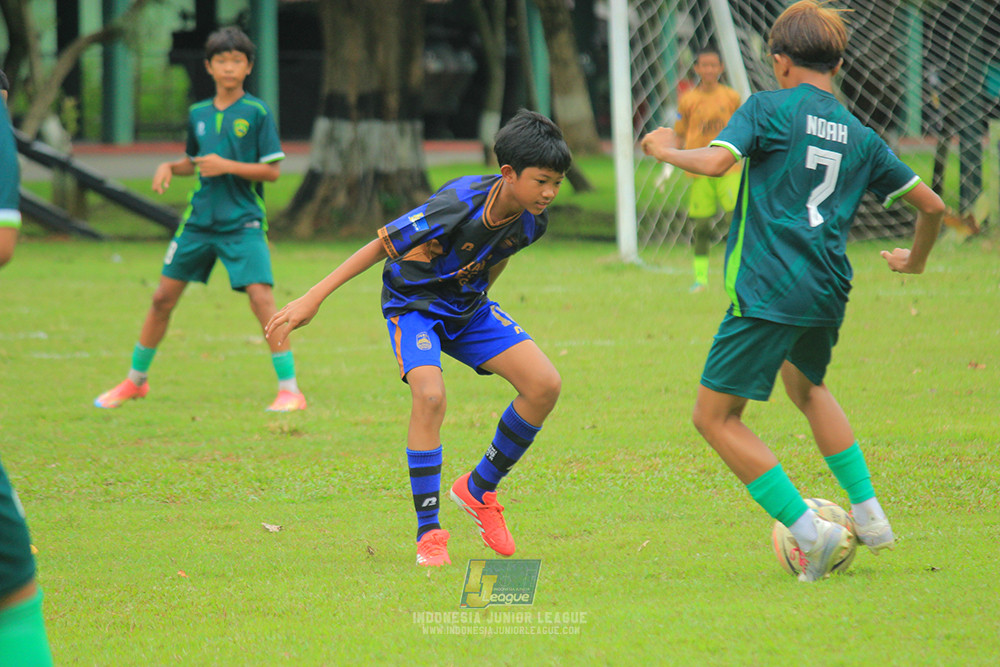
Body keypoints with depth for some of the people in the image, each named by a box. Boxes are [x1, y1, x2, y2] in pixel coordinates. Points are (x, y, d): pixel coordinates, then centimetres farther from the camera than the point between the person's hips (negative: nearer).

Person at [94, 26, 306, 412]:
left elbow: (272, 171, -7)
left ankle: (289, 389, -13)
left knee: (261, 297, -19)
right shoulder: (198, 114, 9)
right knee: (163, 297, 8)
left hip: (243, 222, -5)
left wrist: (227, 166, -17)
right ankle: (135, 382, 25)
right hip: (200, 219, 5)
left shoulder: (257, 113, -5)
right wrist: (169, 168, 3)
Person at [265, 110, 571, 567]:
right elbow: (381, 245, -22)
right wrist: (312, 299, -21)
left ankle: (480, 489, 8)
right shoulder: (458, 205, -33)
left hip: (468, 306, 6)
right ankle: (428, 532, -21)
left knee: (544, 384, -12)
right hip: (415, 303, -6)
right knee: (430, 395, -32)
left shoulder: (532, 220, -13)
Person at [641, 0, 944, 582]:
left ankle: (810, 533, -9)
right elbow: (931, 203, 16)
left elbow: (716, 161, -16)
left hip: (768, 289, -7)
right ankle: (871, 517, 28)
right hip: (829, 293, 7)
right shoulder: (861, 137, 15)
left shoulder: (769, 108, 0)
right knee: (806, 385, 34)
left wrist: (666, 150, 4)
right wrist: (915, 260, 36)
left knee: (716, 417, 1)